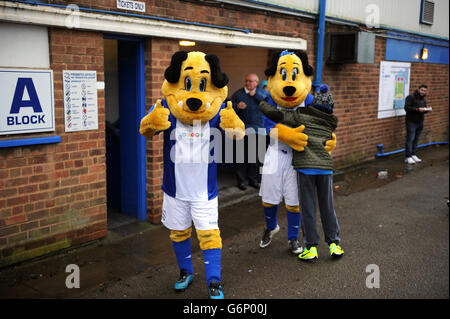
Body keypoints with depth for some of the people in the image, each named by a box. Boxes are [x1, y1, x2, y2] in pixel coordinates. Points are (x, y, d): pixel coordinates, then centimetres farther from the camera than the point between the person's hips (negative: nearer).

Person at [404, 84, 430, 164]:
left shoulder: (424, 99, 15)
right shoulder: (411, 97, -9)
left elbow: (424, 109, 21)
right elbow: (407, 107, -17)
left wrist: (426, 110, -2)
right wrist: (417, 109, -25)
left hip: (420, 122, 7)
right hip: (411, 122, -7)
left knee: (416, 139, 8)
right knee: (410, 139, -8)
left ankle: (413, 155, 16)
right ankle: (408, 157, -4)